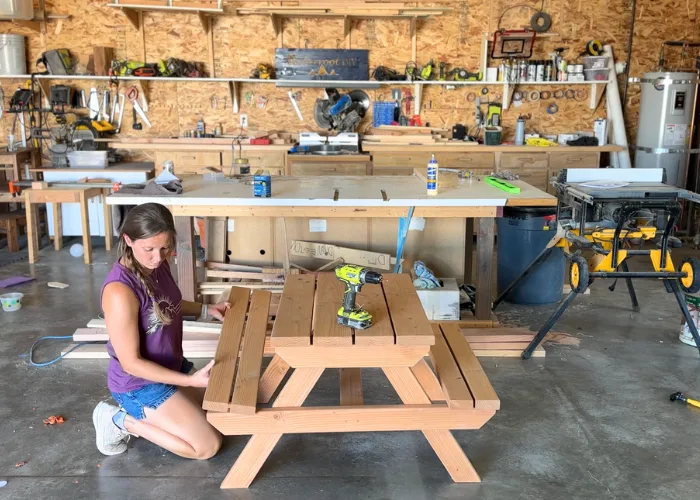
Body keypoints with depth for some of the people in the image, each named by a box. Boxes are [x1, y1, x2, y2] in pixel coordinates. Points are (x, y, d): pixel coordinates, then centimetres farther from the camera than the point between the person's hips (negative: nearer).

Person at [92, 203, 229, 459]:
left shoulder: (159, 265, -7)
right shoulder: (120, 290, -32)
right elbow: (131, 363, -26)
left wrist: (206, 309, 2)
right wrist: (190, 381, -29)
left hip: (171, 367, 8)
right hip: (139, 384, -8)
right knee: (208, 445, -4)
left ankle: (142, 414, 20)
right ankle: (122, 420, 4)